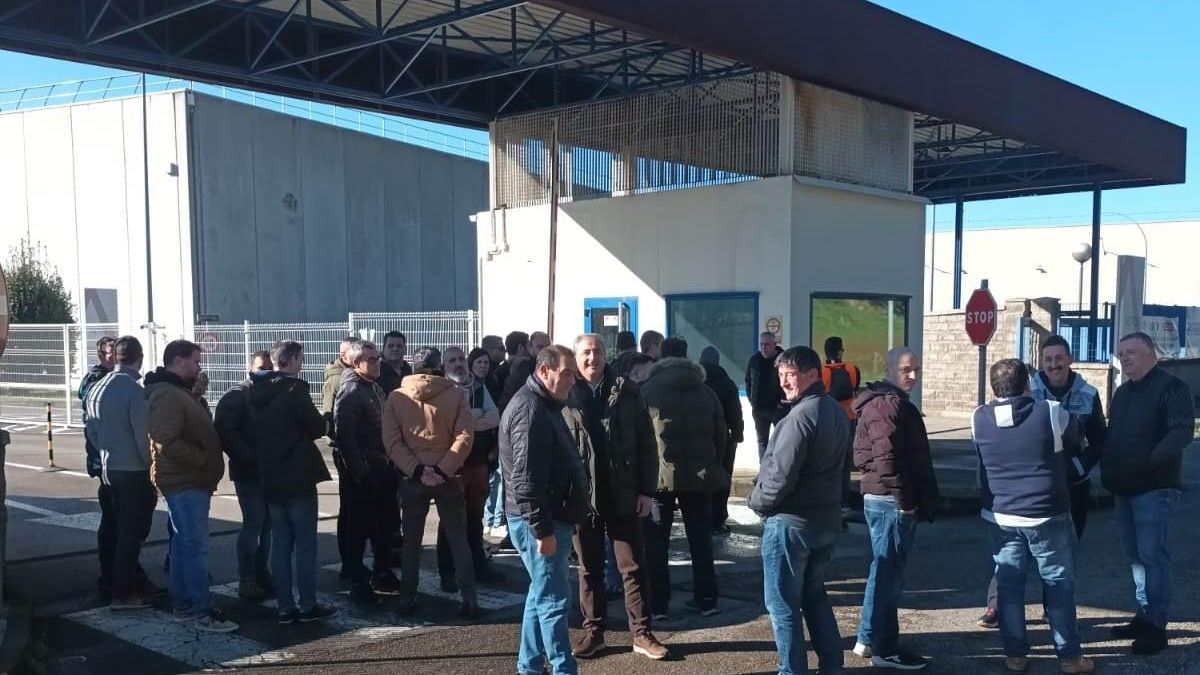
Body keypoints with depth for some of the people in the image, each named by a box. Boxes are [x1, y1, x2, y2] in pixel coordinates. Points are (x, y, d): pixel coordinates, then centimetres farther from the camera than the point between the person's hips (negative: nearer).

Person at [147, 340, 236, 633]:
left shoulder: (179, 392, 17)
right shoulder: (167, 396, -16)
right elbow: (167, 443, -26)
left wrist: (208, 464, 13)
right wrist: (203, 460, -20)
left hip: (191, 481, 11)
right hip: (184, 483, -11)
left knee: (184, 543, 15)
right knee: (196, 547, -9)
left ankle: (182, 603, 24)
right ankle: (203, 612, -7)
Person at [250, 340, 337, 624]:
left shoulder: (258, 391, 8)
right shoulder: (294, 389, -14)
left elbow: (257, 431, 13)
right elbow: (318, 427, -11)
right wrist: (316, 423, 8)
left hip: (270, 478, 7)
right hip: (298, 478, -7)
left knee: (280, 543, 9)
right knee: (305, 543, 2)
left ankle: (285, 607, 12)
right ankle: (308, 605, 6)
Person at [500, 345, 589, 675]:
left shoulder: (545, 405, 15)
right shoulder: (530, 410, -19)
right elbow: (525, 480, -24)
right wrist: (542, 530, -23)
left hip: (550, 518, 11)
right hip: (539, 522, -11)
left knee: (542, 595, 16)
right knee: (554, 599, -5)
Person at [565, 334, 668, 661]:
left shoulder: (626, 392, 0)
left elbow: (646, 444, 1)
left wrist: (647, 490, -3)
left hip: (623, 496, 0)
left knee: (632, 567, 7)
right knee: (589, 569, 12)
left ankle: (641, 633, 17)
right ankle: (592, 631, 24)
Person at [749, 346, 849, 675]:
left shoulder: (800, 415, -21)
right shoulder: (835, 411, 9)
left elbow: (781, 474, -23)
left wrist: (757, 501, -5)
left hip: (790, 522, -9)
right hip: (827, 519, 9)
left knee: (783, 602, 4)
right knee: (814, 595, 21)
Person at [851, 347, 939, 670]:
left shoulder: (886, 402, 18)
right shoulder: (889, 403, -15)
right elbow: (887, 458, -24)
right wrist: (906, 500, -20)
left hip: (883, 498, 11)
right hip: (892, 501, -11)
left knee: (884, 569, 18)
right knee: (888, 572, -3)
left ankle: (869, 638, 27)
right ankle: (884, 649, 4)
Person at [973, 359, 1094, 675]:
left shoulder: (979, 418, -5)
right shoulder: (1051, 413, -12)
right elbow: (1075, 437, 9)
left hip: (1001, 516, 2)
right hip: (1047, 516, -2)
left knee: (1008, 585, 10)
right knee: (1059, 585, 10)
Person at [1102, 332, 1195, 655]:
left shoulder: (1171, 387, -9)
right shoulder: (1122, 392, 17)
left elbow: (1182, 432, -20)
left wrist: (1149, 462, -26)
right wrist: (1107, 468, 8)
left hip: (1155, 487, -8)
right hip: (1124, 487, 8)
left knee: (1152, 554, -8)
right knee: (1135, 554, 12)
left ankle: (1157, 626, -2)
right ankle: (1144, 616, 21)